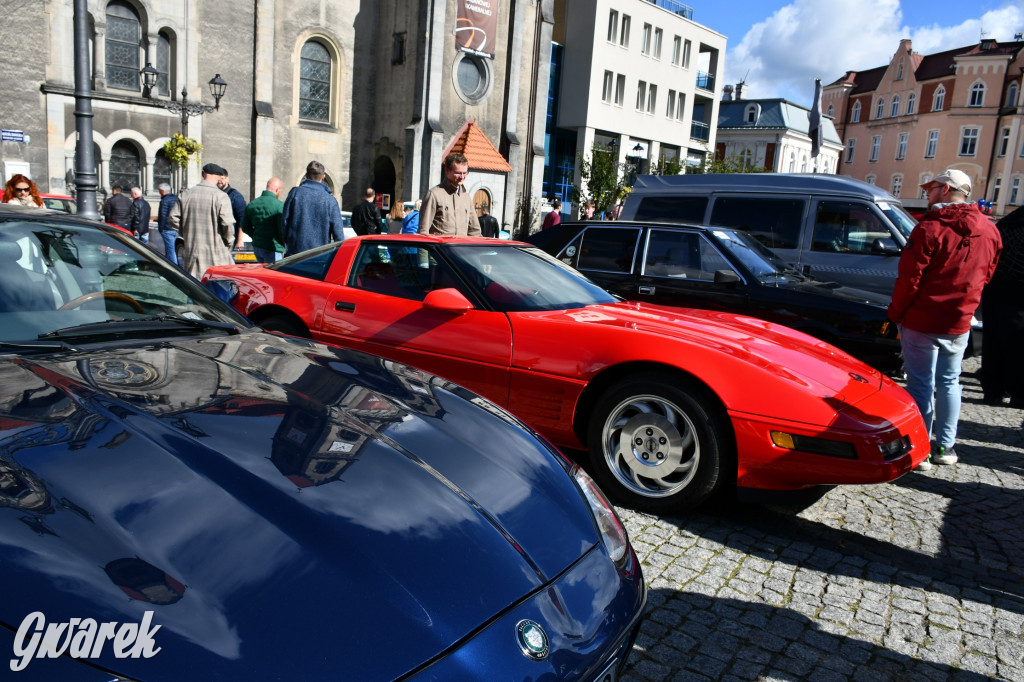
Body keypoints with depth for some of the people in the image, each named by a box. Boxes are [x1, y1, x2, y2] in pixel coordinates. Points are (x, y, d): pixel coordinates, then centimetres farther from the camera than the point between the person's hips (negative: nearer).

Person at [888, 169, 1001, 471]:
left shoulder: (930, 228, -16)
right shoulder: (989, 231, 5)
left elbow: (909, 278, -16)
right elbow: (985, 277, 13)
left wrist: (895, 312, -3)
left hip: (921, 322, -6)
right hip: (960, 324, 6)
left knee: (921, 385, 2)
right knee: (949, 383, 17)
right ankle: (945, 447, 25)